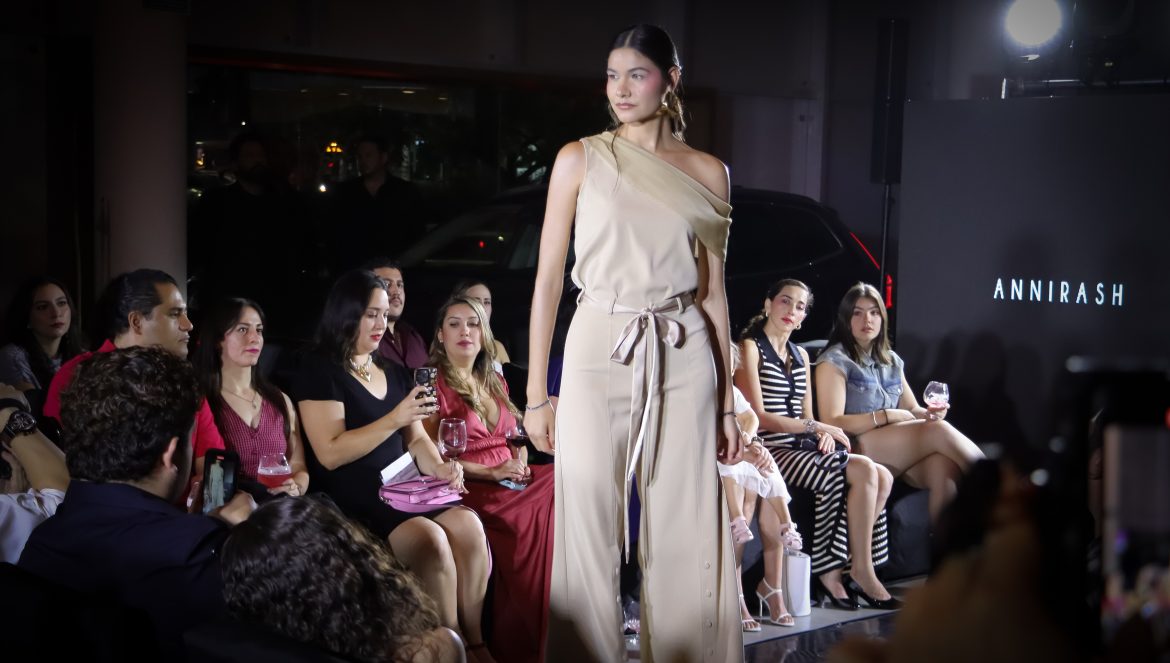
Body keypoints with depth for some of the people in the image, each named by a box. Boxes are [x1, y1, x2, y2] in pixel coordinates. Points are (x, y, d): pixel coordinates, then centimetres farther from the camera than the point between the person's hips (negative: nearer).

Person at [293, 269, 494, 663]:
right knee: (431, 540, -30)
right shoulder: (319, 372, -3)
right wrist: (395, 418, -20)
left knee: (468, 526, -23)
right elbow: (330, 453, -14)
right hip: (352, 503, -6)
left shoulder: (393, 374, 20)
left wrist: (439, 468, -5)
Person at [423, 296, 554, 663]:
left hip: (510, 480, 6)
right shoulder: (434, 384, 0)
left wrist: (520, 464, 3)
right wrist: (490, 472, -12)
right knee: (540, 517, -31)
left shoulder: (495, 382, 20)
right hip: (468, 489, -6)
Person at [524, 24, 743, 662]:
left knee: (686, 536, 4)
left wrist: (727, 404, 8)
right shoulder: (580, 160, 3)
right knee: (591, 533, 0)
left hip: (683, 360, 2)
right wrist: (535, 394, -3)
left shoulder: (708, 173, 8)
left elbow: (713, 294, 10)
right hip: (599, 353, -1)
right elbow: (547, 279, 2)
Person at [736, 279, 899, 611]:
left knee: (882, 477, -13)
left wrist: (824, 433, -5)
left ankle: (833, 573, -14)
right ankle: (861, 570, -12)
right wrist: (816, 426, -16)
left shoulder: (801, 355, 20)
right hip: (772, 452, -8)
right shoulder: (750, 348, -4)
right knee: (864, 472, -22)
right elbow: (758, 416, -12)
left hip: (803, 448, 8)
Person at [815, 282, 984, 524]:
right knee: (939, 431, -27)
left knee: (944, 464, -31)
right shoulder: (835, 361, 2)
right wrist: (888, 416, -13)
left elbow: (912, 410, 20)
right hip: (857, 448, -5)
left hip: (901, 449, 6)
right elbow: (832, 422, -8)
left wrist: (928, 412, -5)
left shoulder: (891, 360, 23)